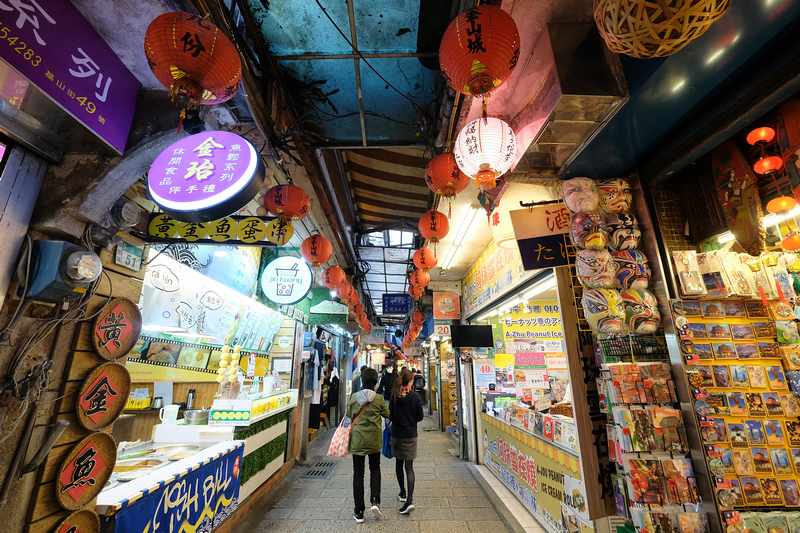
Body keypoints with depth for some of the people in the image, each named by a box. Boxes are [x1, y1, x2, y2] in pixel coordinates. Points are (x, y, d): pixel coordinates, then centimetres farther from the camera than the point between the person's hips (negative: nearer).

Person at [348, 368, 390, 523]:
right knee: (375, 470, 21)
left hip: (357, 439, 0)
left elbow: (349, 414, 5)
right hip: (374, 440, 0)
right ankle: (375, 501, 6)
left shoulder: (354, 397, -9)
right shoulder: (379, 398, -13)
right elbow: (387, 414, 2)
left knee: (358, 474, 10)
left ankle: (359, 512, 15)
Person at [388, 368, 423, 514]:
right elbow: (420, 417, -7)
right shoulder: (415, 396, -13)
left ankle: (403, 494, 33)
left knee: (399, 463, 20)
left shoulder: (394, 396, -9)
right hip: (411, 435, -1)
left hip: (396, 434, 2)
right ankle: (409, 499, -6)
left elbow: (390, 415, -3)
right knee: (409, 466, 5)